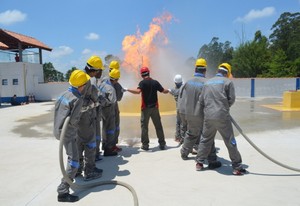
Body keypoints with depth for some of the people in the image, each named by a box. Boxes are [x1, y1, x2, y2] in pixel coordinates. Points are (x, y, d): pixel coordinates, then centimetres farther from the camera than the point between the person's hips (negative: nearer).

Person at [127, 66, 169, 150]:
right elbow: (164, 91, 8)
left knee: (144, 126, 6)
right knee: (158, 126, 10)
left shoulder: (142, 82, -8)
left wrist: (127, 89, -17)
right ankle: (162, 144, 17)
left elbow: (138, 91, -25)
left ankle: (145, 145, 8)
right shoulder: (155, 82, 4)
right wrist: (169, 90, 29)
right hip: (154, 107, 4)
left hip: (146, 107, -3)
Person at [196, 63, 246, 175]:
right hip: (222, 116, -4)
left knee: (205, 139, 18)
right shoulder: (228, 82, 0)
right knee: (230, 141, 5)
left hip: (208, 116, 4)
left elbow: (201, 100, 11)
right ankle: (237, 167, 12)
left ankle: (199, 162, 24)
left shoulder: (208, 82, 12)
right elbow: (231, 99, 0)